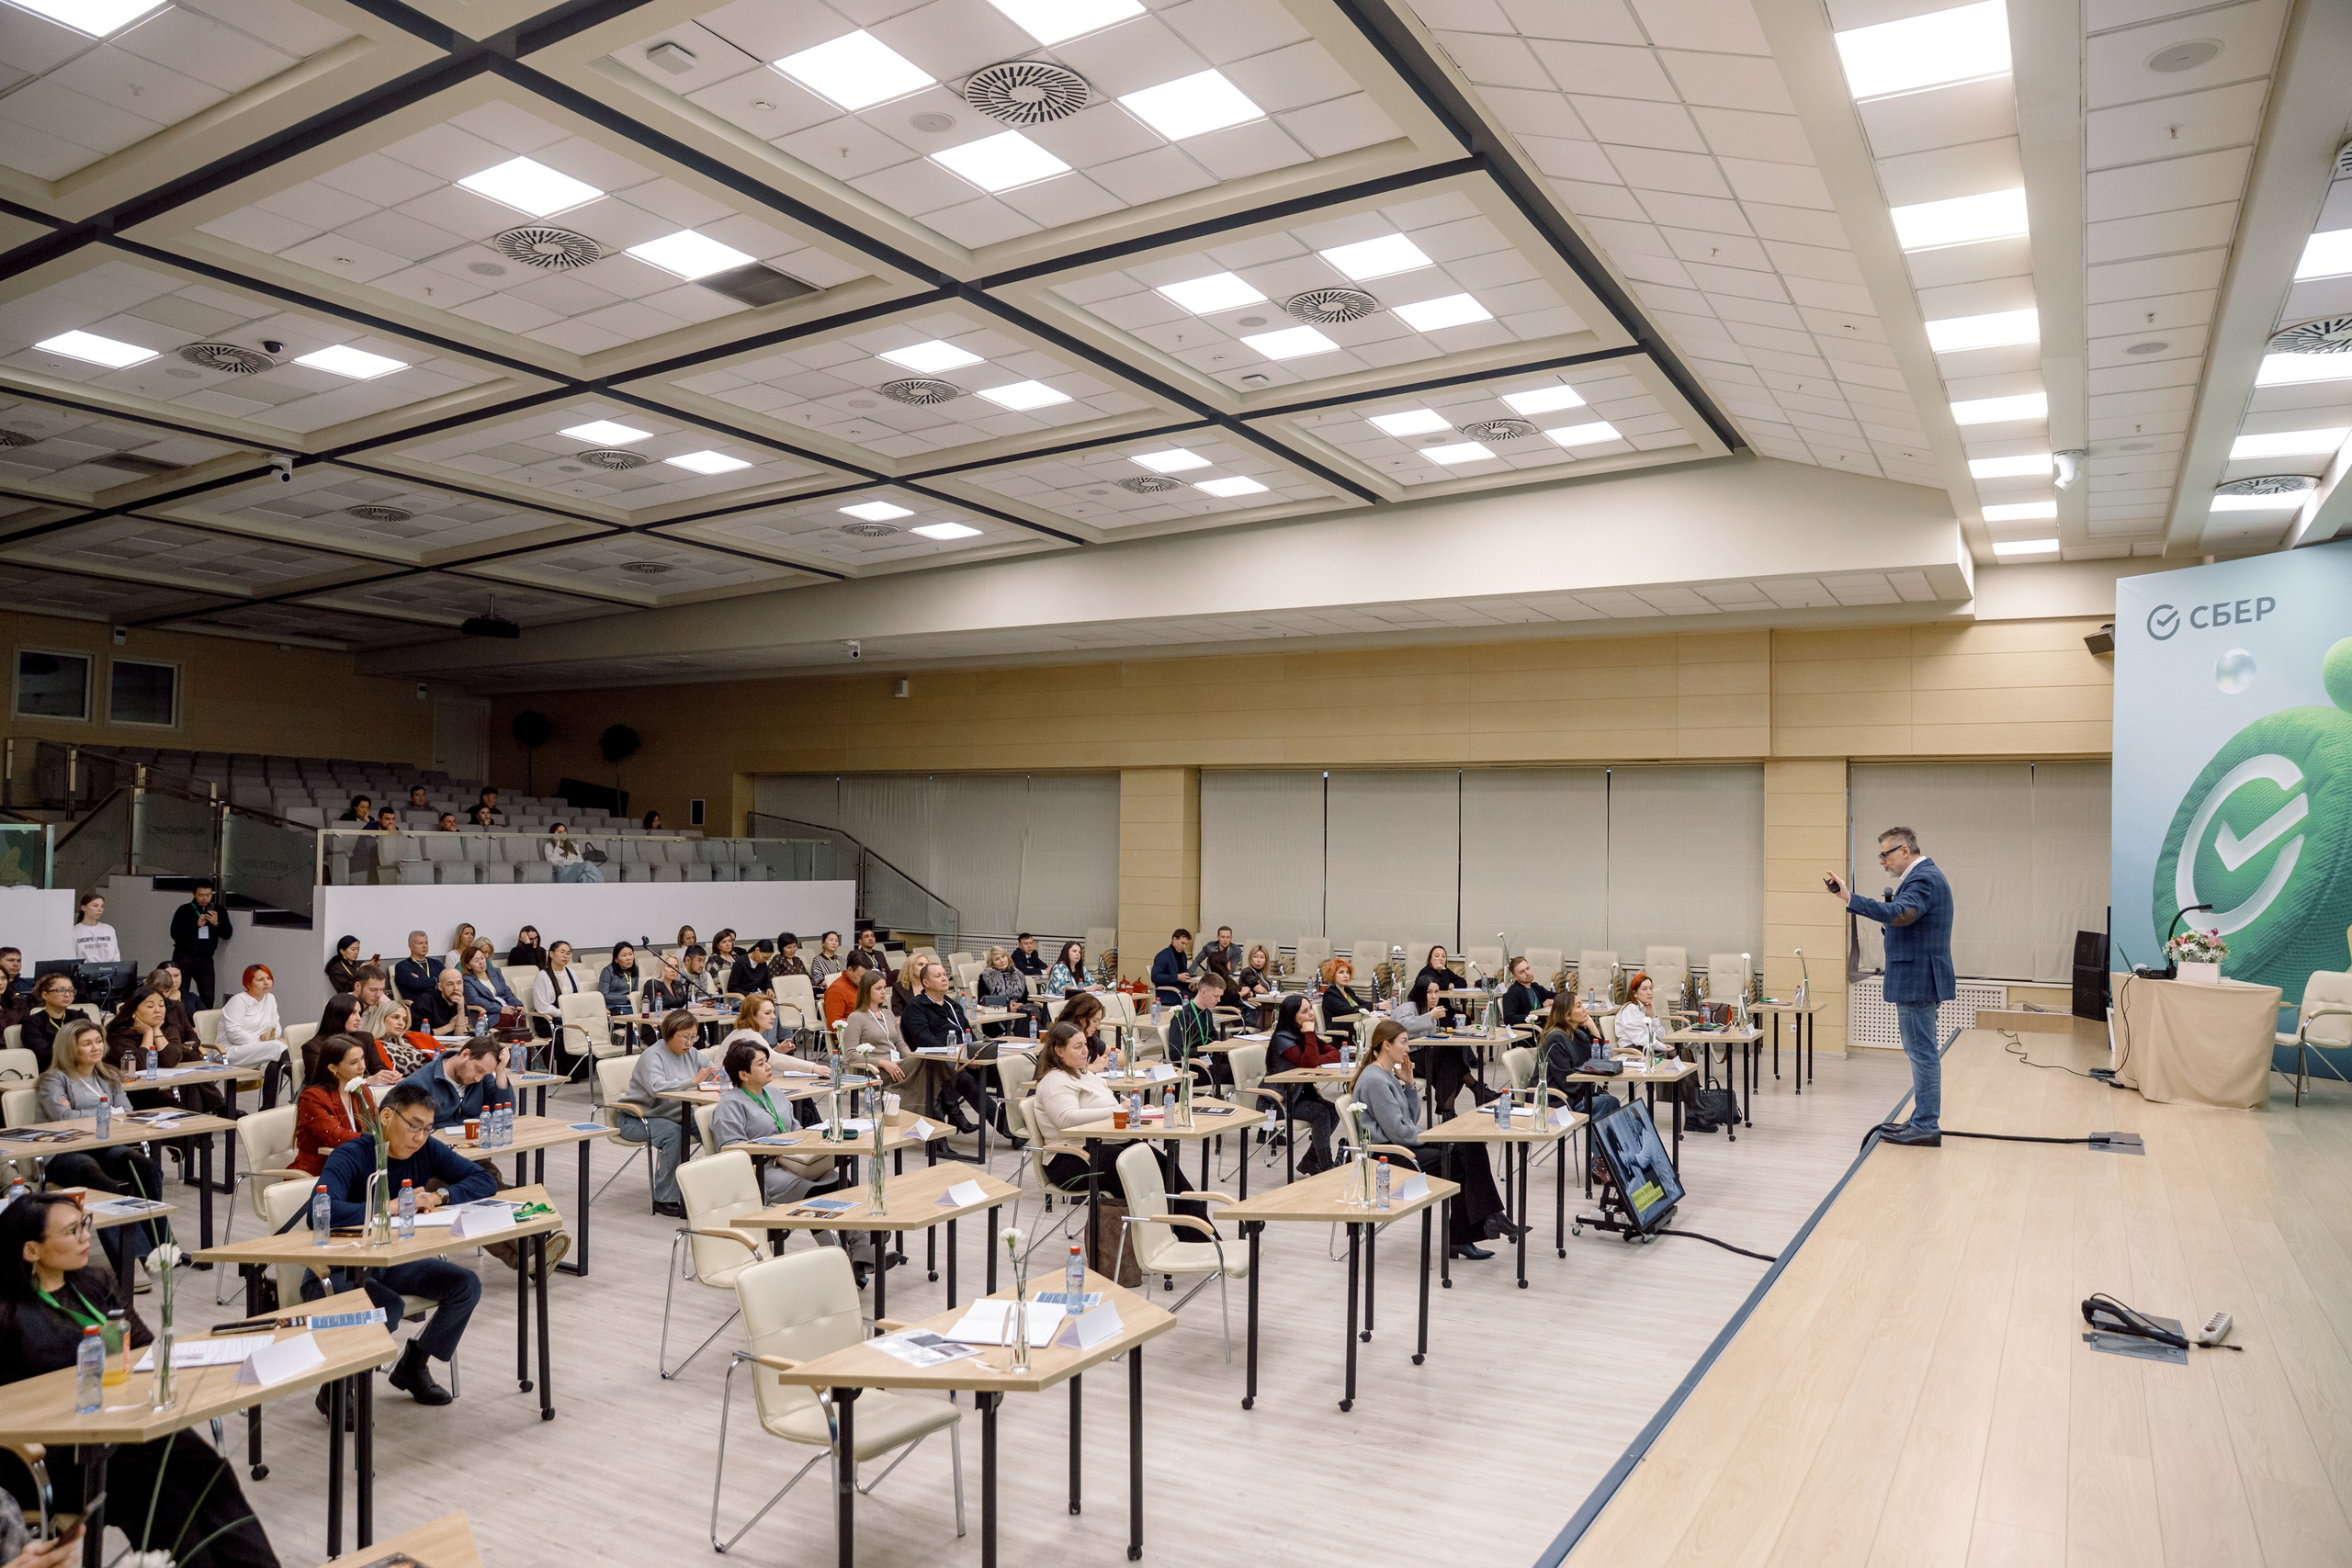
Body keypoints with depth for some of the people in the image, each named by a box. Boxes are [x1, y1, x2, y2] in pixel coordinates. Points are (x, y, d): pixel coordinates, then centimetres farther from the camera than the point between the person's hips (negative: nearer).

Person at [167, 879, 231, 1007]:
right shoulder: (184, 910, 1)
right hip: (184, 957, -2)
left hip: (205, 959, 2)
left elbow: (228, 934, 4)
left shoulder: (219, 911, 9)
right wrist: (196, 925, -17)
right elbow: (175, 934, -8)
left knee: (208, 996, -5)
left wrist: (217, 923, -13)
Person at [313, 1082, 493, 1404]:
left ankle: (413, 1366, 10)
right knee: (389, 1306, -34)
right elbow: (322, 1212, -40)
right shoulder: (350, 1158, -21)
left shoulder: (426, 1150, -4)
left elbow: (486, 1180, -4)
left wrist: (440, 1195, -20)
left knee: (466, 1284, -12)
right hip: (339, 1270, -6)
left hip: (393, 1262, 6)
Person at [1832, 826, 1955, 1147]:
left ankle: (1926, 1127, 0)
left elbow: (1900, 914, -33)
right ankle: (1923, 1122, 21)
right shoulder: (1925, 876, 17)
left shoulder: (1923, 879, -16)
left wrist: (1849, 898, -36)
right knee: (1922, 1053, 14)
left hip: (1917, 980, -11)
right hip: (1918, 979, 11)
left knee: (1922, 1053, -5)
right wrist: (1892, 908, 6)